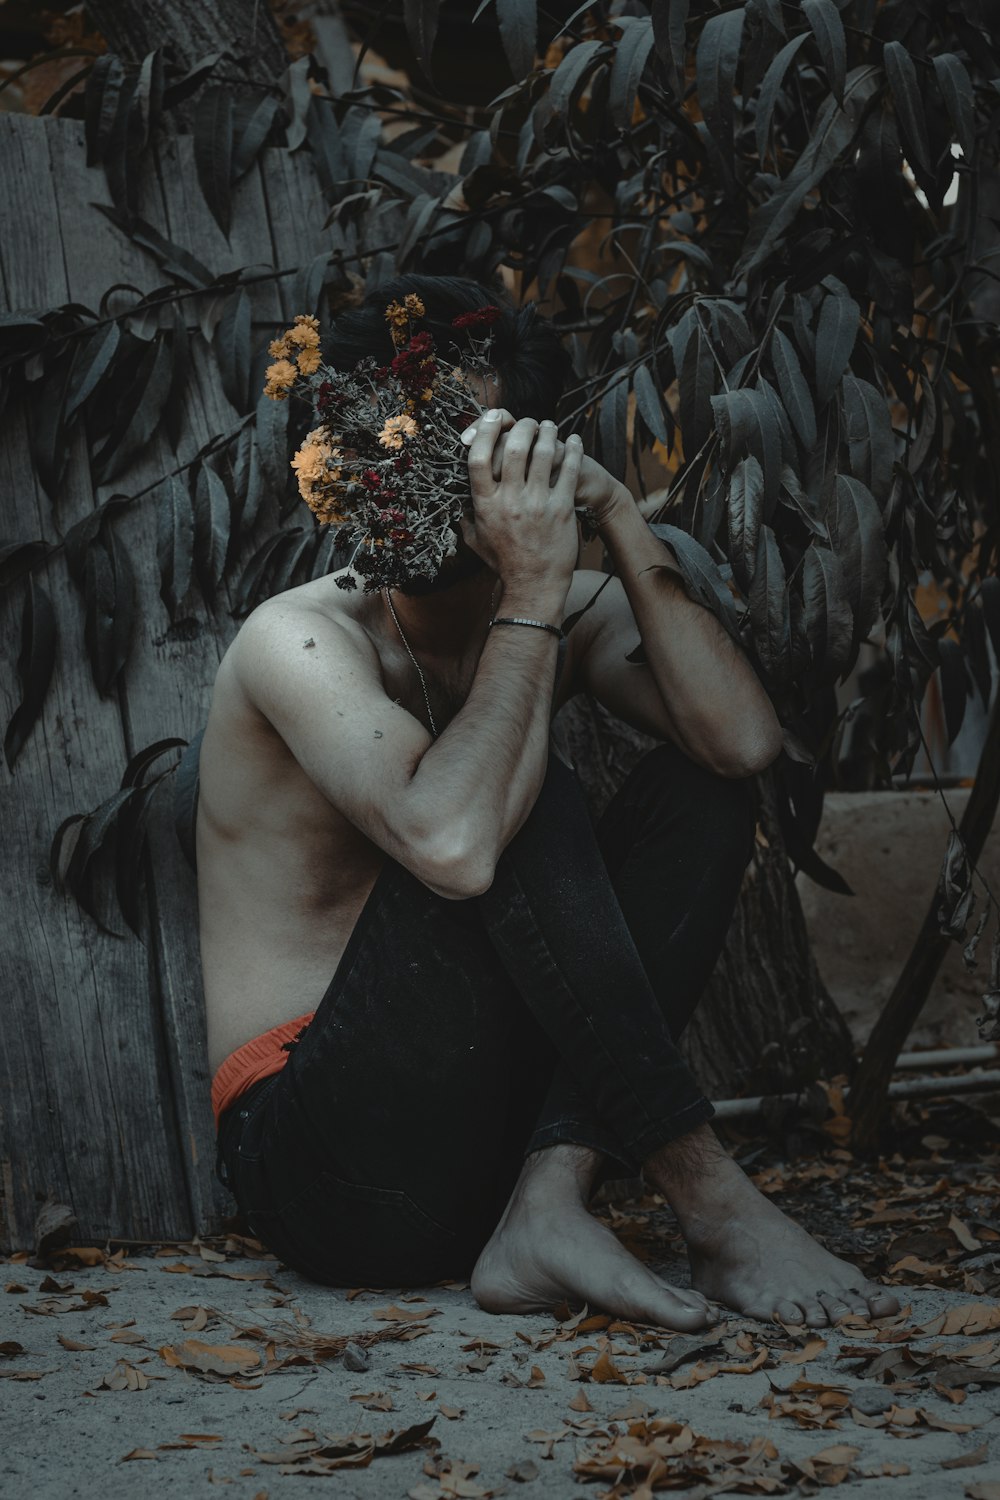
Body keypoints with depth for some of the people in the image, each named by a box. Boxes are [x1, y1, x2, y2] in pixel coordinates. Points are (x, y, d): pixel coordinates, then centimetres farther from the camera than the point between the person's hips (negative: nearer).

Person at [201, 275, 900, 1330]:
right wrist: (532, 596, -23)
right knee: (515, 796, -23)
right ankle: (711, 1203, -23)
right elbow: (450, 846, -31)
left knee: (700, 787, -6)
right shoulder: (298, 640, -12)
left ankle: (551, 1202, -22)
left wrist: (619, 521, -16)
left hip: (499, 1118, 6)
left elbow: (744, 742, -14)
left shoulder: (577, 614, 6)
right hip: (327, 1160, -6)